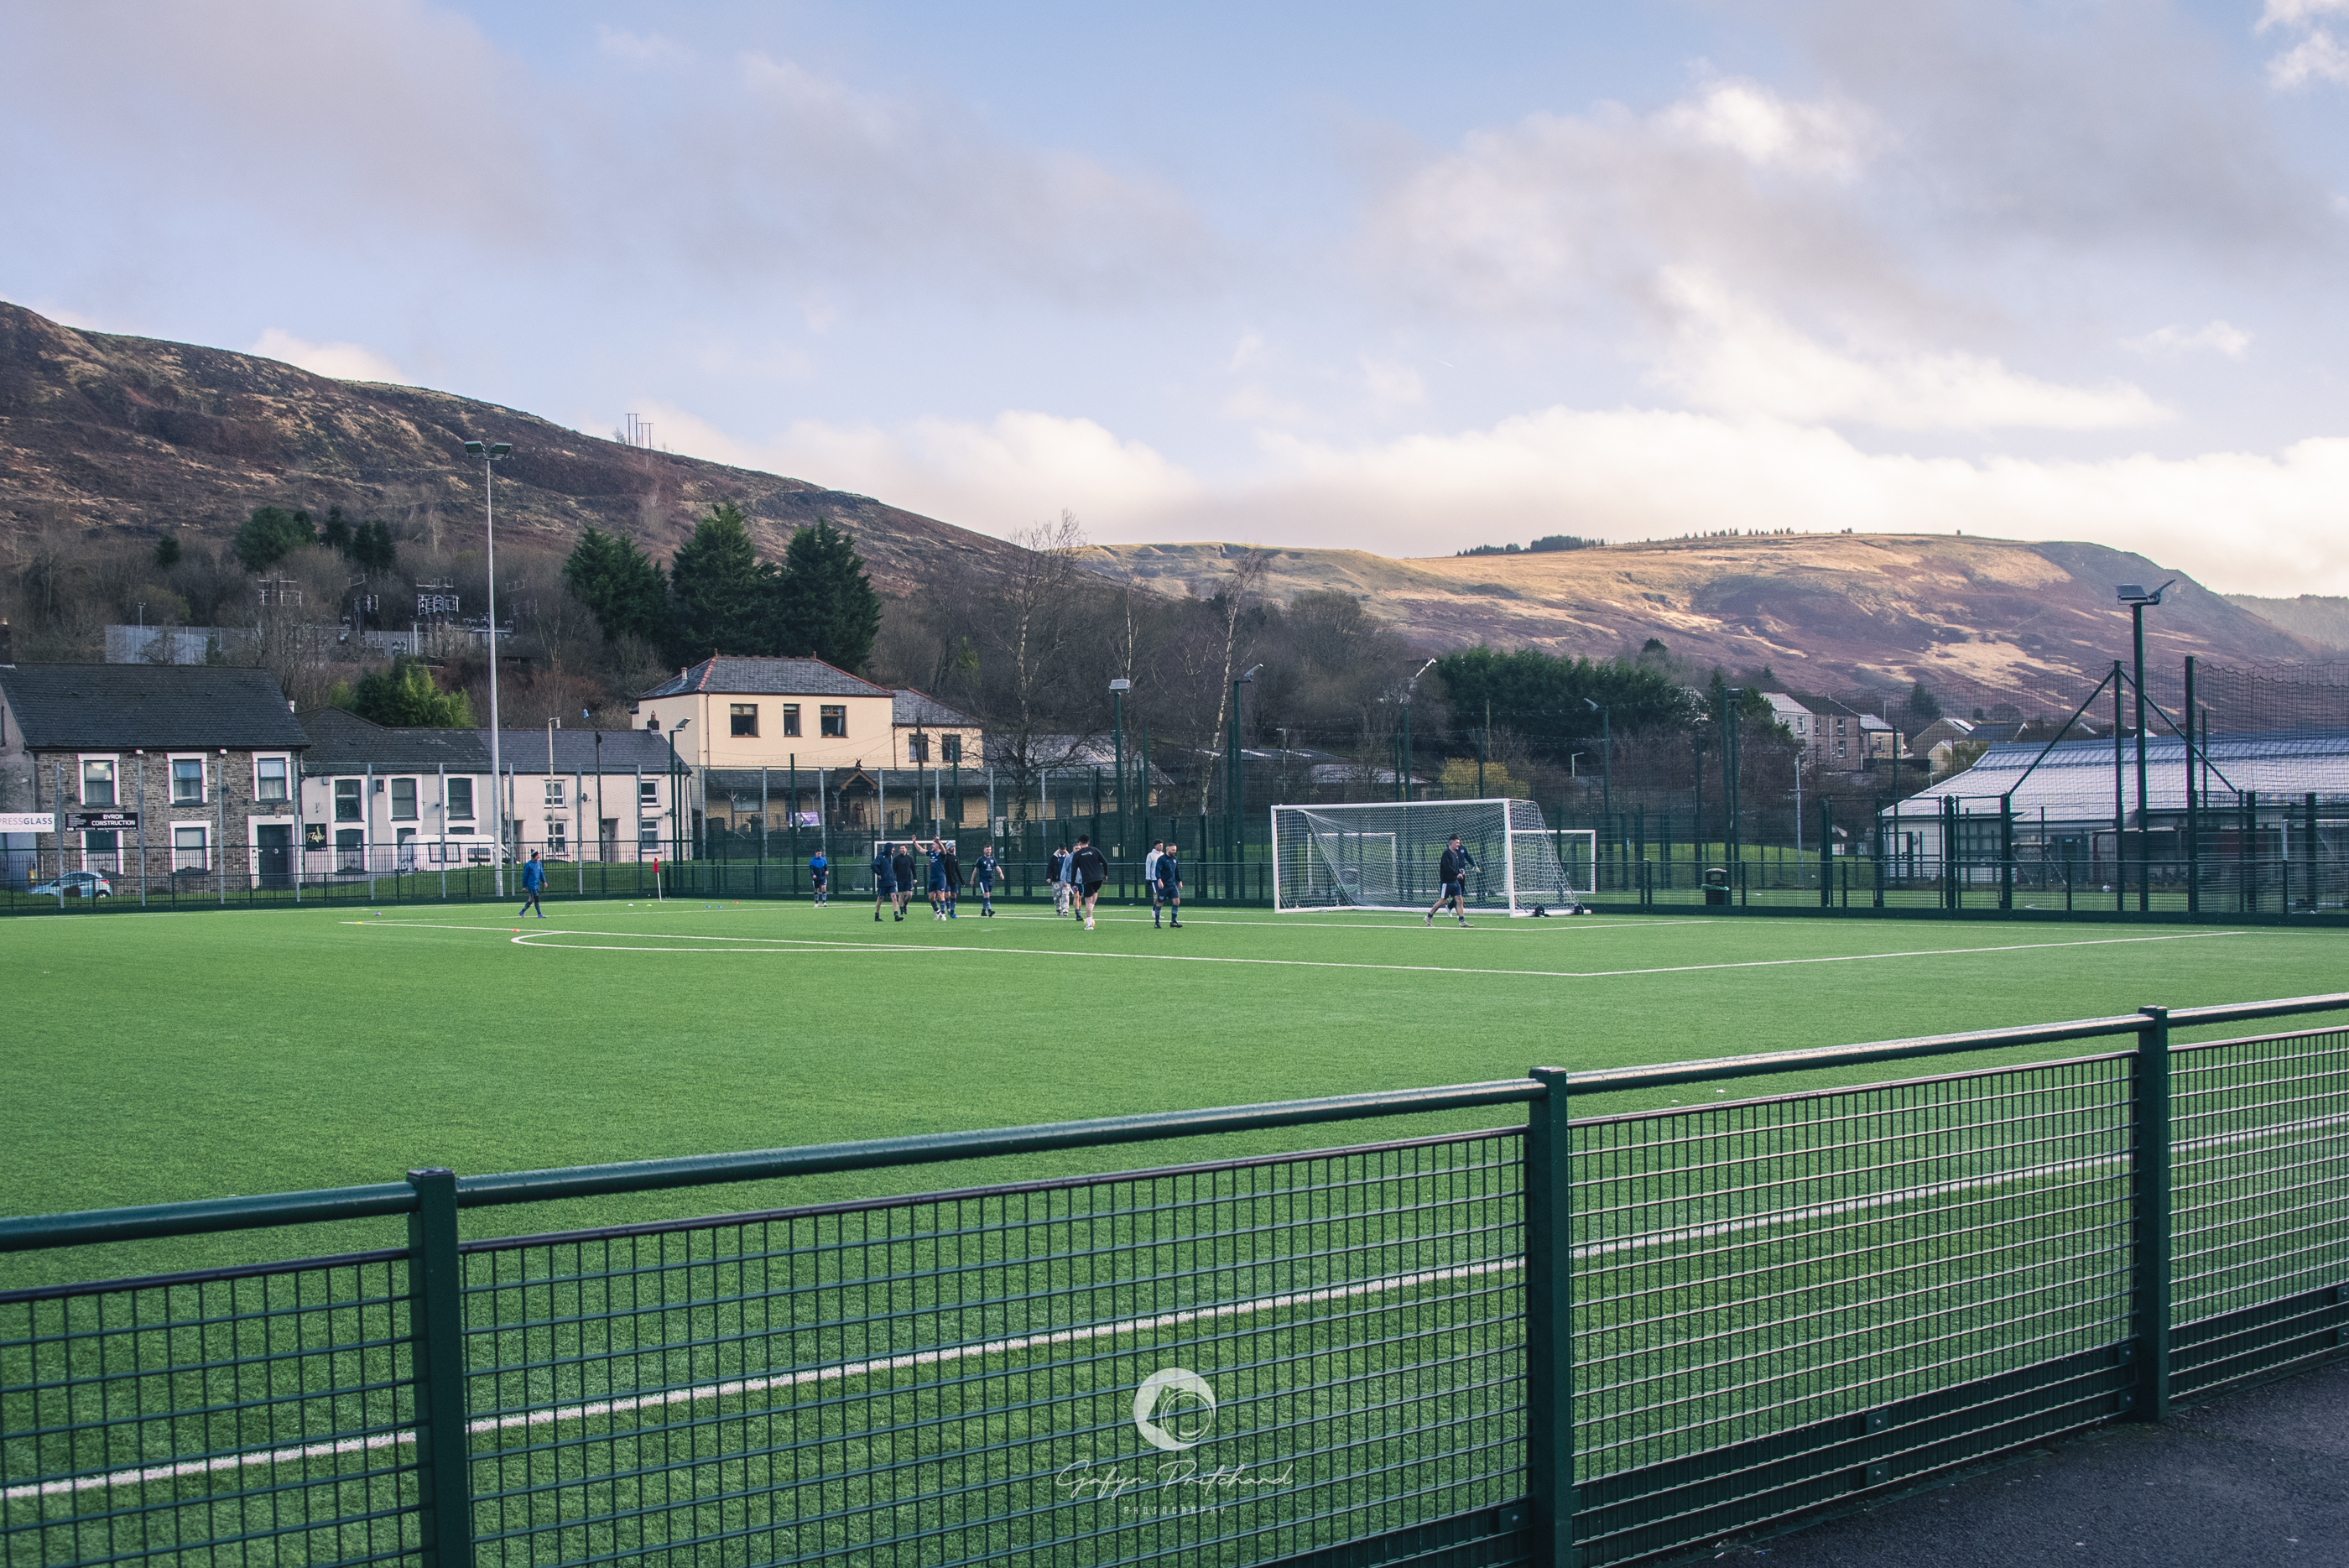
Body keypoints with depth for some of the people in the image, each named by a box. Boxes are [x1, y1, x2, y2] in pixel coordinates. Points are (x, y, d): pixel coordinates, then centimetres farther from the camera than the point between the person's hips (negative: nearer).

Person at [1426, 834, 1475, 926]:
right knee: (1442, 901, -4)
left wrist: (1461, 872, 7)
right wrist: (1457, 874, -19)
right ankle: (1429, 917, 9)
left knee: (1460, 900, 1)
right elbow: (1447, 867, -21)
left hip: (1455, 881, 8)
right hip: (1447, 881, -8)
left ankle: (1462, 921, 1)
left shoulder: (1455, 853, 15)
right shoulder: (1447, 853, -12)